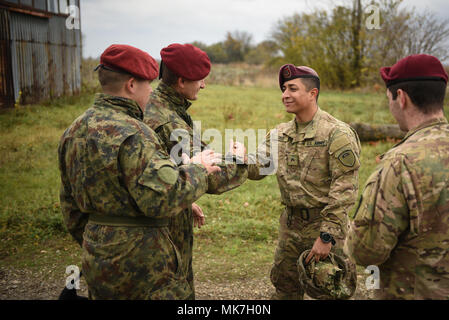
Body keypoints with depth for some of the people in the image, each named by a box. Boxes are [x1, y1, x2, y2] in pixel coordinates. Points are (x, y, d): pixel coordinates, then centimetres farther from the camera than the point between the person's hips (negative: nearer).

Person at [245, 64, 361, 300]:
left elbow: (344, 190, -18)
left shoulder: (337, 134, -15)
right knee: (284, 288, 19)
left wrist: (327, 236, -21)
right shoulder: (280, 134, 7)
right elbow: (256, 168, 2)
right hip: (290, 225, 6)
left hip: (324, 225, -6)